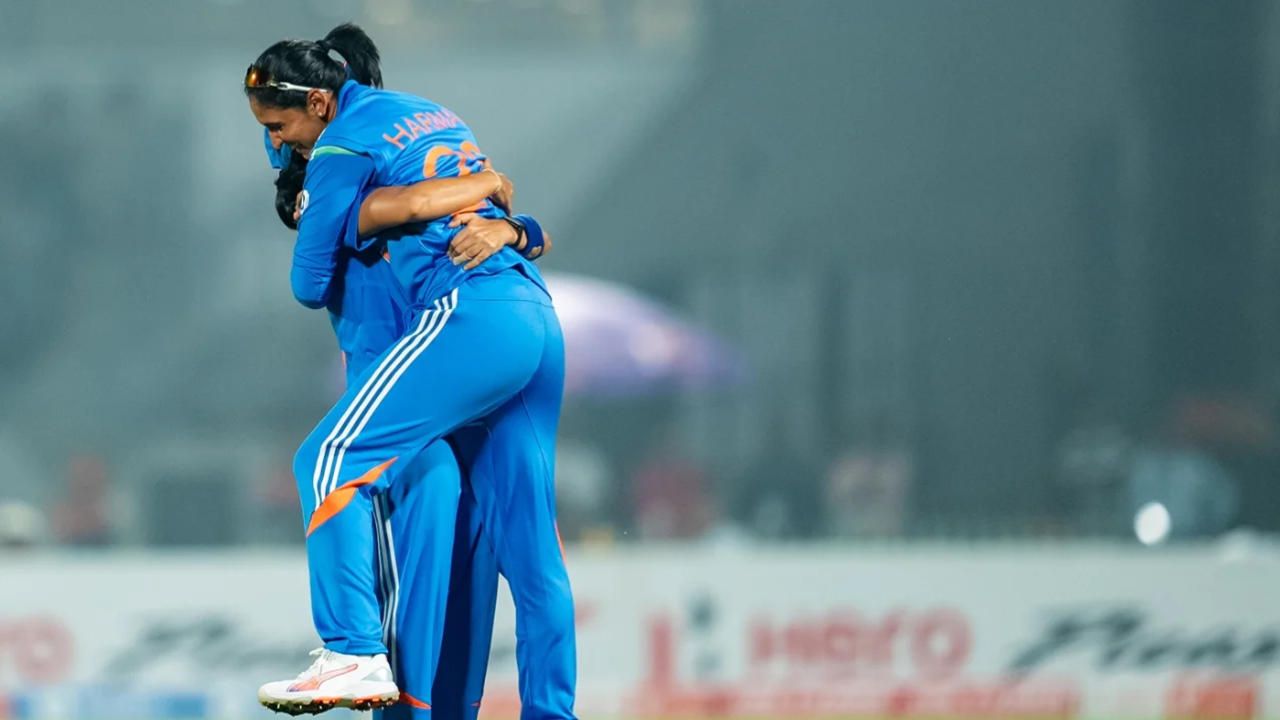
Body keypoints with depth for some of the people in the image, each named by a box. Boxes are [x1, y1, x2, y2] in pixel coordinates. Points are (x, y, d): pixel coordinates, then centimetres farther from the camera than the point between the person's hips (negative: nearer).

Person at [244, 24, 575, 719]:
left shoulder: (344, 147, -1)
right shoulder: (431, 113, 23)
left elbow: (310, 284, 6)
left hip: (469, 318, -9)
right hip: (539, 321, 9)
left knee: (329, 459, -9)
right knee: (528, 539, 9)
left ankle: (354, 654, -20)